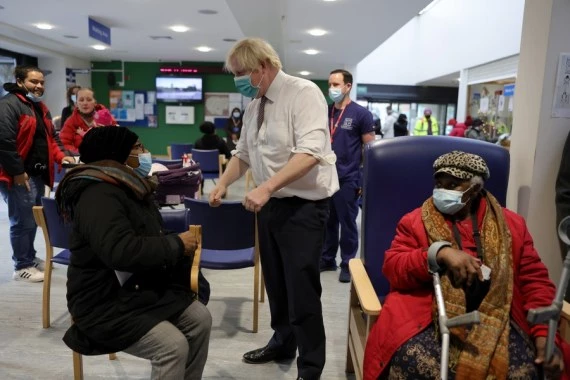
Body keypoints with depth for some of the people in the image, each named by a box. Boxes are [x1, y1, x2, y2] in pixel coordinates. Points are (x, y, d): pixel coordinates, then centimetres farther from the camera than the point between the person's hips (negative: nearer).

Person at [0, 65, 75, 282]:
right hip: (19, 176, -9)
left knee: (32, 219, 18)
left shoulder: (40, 107, 18)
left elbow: (49, 137, 22)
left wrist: (60, 156, 4)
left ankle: (30, 258, 32)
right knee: (23, 221, -3)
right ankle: (22, 267, 9)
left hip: (38, 174, 10)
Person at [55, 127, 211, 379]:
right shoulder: (99, 196, -23)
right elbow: (121, 251, -38)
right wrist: (176, 244, -24)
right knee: (174, 346, -22)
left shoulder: (129, 188, 10)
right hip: (106, 303, -9)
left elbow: (150, 238, 18)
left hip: (141, 289, 9)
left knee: (200, 319, -3)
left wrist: (179, 247, -3)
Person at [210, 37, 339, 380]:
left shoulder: (303, 93, -14)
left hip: (304, 205, -8)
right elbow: (243, 153, 18)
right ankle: (283, 344, 41)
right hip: (270, 204, 8)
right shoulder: (254, 105, 10)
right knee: (275, 282, 19)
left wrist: (266, 187, -32)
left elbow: (310, 153, -26)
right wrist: (223, 184, 2)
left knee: (302, 289, -1)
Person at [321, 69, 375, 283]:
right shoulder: (325, 112, 10)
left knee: (347, 223, 5)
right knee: (327, 221, 13)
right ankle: (327, 259, 27)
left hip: (348, 179, -5)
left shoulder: (361, 114, -4)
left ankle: (348, 264, 19)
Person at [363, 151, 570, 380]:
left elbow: (535, 280, 9)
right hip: (430, 316, -2)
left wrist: (544, 334, -7)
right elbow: (392, 268, -4)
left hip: (496, 318, 3)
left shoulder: (511, 224, 12)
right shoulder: (415, 221, 6)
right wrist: (439, 252, -20)